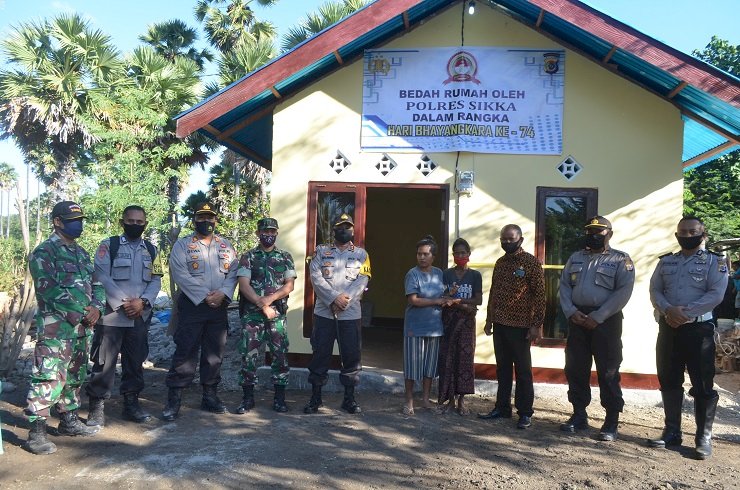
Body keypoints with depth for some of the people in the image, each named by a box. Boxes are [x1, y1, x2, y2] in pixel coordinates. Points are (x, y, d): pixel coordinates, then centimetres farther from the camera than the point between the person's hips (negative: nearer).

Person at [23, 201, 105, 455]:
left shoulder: (81, 253, 16)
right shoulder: (44, 252, -8)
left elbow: (95, 283, 16)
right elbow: (49, 290, -17)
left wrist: (96, 308, -4)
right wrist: (81, 313, -15)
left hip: (82, 326, 8)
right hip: (55, 327, -8)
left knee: (75, 376, 16)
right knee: (49, 377, -10)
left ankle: (69, 420, 28)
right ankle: (36, 433, -4)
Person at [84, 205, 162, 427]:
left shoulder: (151, 250, 13)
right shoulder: (108, 245, 1)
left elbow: (156, 280, 6)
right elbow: (102, 277, -8)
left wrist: (142, 302, -11)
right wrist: (123, 303, -14)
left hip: (141, 315, 4)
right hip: (112, 313, -4)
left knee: (135, 361, 10)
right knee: (104, 361, -2)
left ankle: (131, 403, 21)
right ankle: (96, 407, 8)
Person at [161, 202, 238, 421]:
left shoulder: (226, 246, 12)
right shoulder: (182, 245, 0)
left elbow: (233, 273, 5)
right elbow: (180, 275, -10)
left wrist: (223, 293, -13)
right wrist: (204, 296, -16)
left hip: (219, 306, 4)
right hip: (192, 305, -4)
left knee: (214, 353, 10)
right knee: (185, 352, -4)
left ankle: (210, 395, 21)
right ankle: (173, 399, 4)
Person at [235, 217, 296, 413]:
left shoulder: (285, 257, 9)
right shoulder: (248, 257, 5)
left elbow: (290, 285, 1)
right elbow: (244, 285, -5)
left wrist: (271, 298, -15)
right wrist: (262, 305, -15)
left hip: (277, 313, 1)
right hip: (252, 313, -1)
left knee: (280, 354, 3)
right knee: (248, 354, -1)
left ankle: (279, 397, 14)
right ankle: (248, 398, 11)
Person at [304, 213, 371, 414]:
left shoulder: (361, 254, 9)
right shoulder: (321, 251, 7)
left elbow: (362, 281, -2)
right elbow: (316, 277, -5)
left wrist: (345, 299, -16)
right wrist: (334, 298, -17)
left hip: (351, 314, 1)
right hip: (324, 312, 0)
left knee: (352, 356, 5)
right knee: (320, 354, 4)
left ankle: (349, 398, 18)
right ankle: (315, 397, 16)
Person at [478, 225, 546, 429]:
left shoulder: (531, 262, -8)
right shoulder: (500, 262, 11)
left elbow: (539, 295, -10)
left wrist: (537, 325, -14)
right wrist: (489, 320, 14)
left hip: (520, 326, -6)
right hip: (499, 325, 6)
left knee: (523, 370, 4)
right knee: (502, 368, 13)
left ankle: (525, 413, 14)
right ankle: (502, 407, 24)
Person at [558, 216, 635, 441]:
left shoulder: (621, 260, 1)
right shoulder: (575, 258, 15)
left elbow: (623, 292, -9)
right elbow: (564, 285, 9)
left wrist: (598, 317, -16)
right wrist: (571, 311, -8)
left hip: (606, 320, -5)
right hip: (577, 319, 5)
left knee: (608, 373, -1)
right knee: (575, 370, 9)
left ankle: (611, 423, 9)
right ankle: (579, 416, 23)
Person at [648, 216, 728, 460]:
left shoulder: (715, 261, 1)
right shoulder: (665, 261, 12)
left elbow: (716, 294, -11)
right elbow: (655, 291, 5)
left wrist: (686, 312, -17)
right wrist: (668, 310, -14)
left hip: (699, 329, -4)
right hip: (668, 328, 4)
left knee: (702, 386, -1)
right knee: (669, 382, 10)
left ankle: (704, 437, 9)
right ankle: (672, 431, 21)